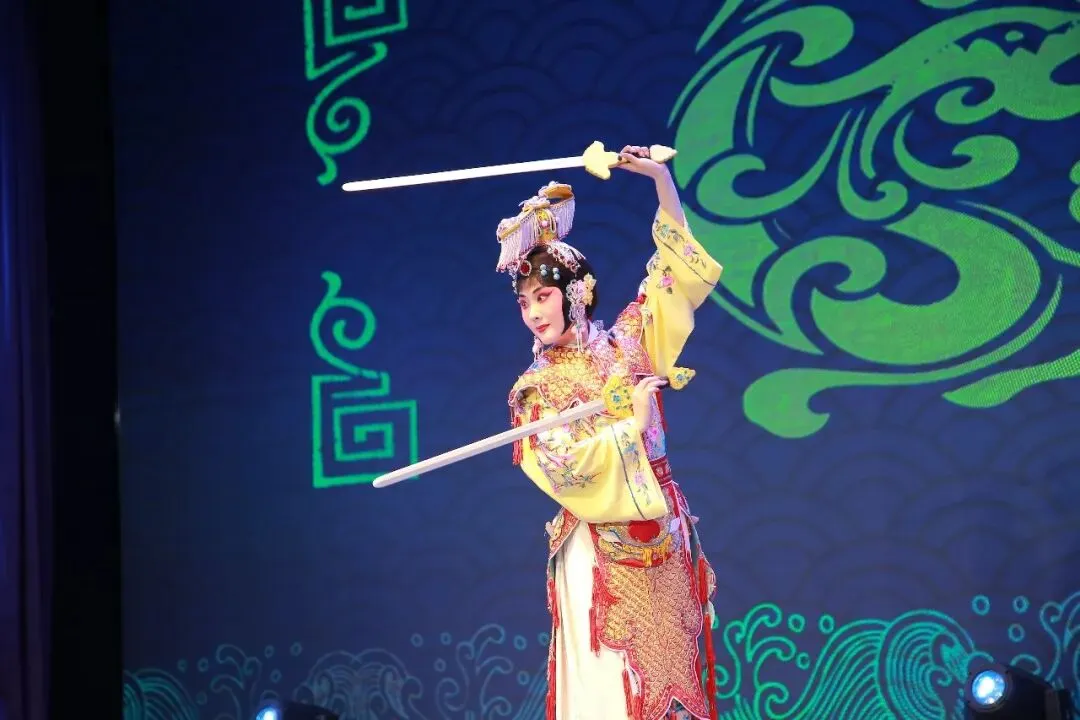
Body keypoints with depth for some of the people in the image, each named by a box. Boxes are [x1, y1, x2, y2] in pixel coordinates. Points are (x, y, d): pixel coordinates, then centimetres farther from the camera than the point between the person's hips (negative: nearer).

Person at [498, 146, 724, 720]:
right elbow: (563, 468, -13)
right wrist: (634, 424, -14)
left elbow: (677, 273, 9)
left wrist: (662, 180, 3)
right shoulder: (537, 390, -1)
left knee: (672, 672, 6)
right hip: (601, 553, -3)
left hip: (664, 542, 3)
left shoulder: (624, 345, 7)